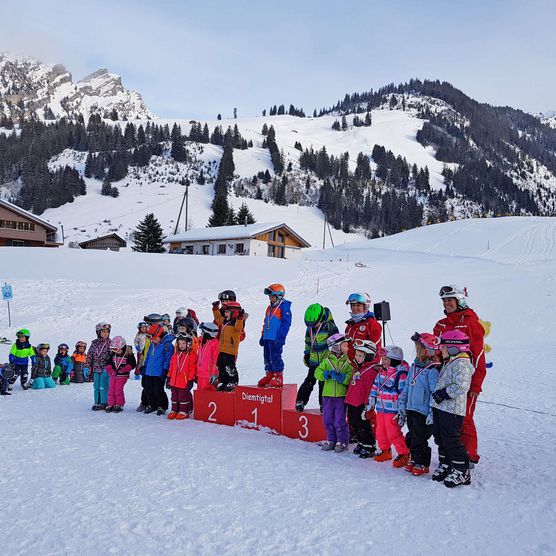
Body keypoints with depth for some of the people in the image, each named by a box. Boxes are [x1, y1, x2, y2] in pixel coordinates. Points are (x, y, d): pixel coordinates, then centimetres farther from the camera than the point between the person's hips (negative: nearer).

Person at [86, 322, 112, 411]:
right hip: (96, 368, 4)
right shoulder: (94, 343, 5)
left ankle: (104, 403, 3)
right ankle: (97, 403, 19)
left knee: (103, 386, -6)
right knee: (96, 387, 9)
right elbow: (89, 356, 11)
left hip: (105, 369, -4)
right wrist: (89, 367, 9)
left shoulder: (110, 343, -4)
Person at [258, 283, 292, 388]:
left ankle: (279, 378, 1)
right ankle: (269, 376, 20)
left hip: (276, 339, -9)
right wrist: (263, 336, 21)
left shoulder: (284, 307, -9)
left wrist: (280, 338, -18)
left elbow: (286, 323, -14)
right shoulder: (270, 307, 17)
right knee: (267, 357, 11)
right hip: (267, 338, 9)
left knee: (275, 358, -7)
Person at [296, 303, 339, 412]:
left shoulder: (330, 327, -13)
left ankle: (323, 404, 12)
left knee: (323, 383, 0)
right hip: (314, 361, 4)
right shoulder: (310, 328, 4)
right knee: (309, 382, 7)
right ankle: (300, 401, 16)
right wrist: (306, 354, 22)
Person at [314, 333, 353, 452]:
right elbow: (317, 372, -1)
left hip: (341, 395, -2)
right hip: (328, 394, 2)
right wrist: (327, 374, -16)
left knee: (340, 421, 0)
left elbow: (350, 378, -7)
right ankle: (331, 439, 25)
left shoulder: (348, 362, 1)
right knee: (327, 420, 9)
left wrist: (341, 377, -22)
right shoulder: (327, 360, 4)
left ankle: (342, 441, 16)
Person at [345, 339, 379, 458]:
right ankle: (361, 443, 33)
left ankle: (369, 446, 15)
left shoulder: (371, 371, -16)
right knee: (354, 425, 17)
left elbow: (370, 390, -18)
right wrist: (348, 399, 21)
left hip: (361, 405, -9)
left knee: (363, 426, 1)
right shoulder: (357, 368, 13)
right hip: (352, 403, 9)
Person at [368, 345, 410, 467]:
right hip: (381, 408, 8)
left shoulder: (401, 374, -17)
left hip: (392, 409, -8)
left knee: (393, 433, -7)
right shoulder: (381, 371, 9)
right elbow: (376, 385, 21)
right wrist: (372, 398, 17)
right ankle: (385, 451, 34)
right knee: (381, 432, 16)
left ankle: (404, 454, 8)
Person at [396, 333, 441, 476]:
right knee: (411, 436, 16)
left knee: (419, 438, -1)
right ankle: (413, 460, 31)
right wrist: (402, 405, 14)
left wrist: (432, 413, -20)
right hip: (411, 409, 8)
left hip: (423, 411, -8)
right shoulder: (414, 366, 11)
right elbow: (407, 387, 16)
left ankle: (422, 464, 15)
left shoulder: (433, 369, -16)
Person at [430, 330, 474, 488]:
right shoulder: (448, 363, 16)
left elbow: (462, 386, -27)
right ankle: (445, 466, 29)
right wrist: (438, 395, 17)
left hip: (452, 410, -10)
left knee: (451, 440, -5)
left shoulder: (461, 364, -16)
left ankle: (462, 472, 6)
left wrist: (444, 394, -21)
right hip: (440, 407, 10)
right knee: (440, 438, 16)